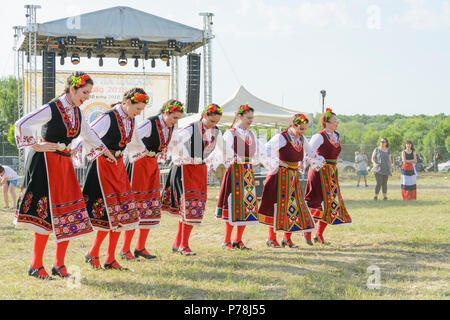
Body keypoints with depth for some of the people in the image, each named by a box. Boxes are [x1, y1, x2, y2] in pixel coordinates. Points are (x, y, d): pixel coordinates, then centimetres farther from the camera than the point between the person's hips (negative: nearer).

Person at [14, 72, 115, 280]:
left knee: (69, 215, 3)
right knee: (46, 214, -8)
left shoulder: (77, 112, 10)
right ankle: (36, 266, 2)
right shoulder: (52, 109, -13)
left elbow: (88, 133, 29)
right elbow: (21, 124, -19)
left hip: (65, 165, 8)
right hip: (47, 162, -7)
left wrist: (104, 150, 36)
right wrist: (36, 146, -14)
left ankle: (59, 265, 12)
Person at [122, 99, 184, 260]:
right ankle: (125, 249, -1)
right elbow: (134, 137, -34)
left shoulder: (170, 128, 4)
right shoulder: (150, 124, -20)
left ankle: (140, 248, 14)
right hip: (139, 164, -8)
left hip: (153, 165, 8)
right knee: (135, 205, -8)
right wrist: (144, 151, -27)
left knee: (152, 205, 6)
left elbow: (173, 142, 27)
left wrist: (162, 154, 19)